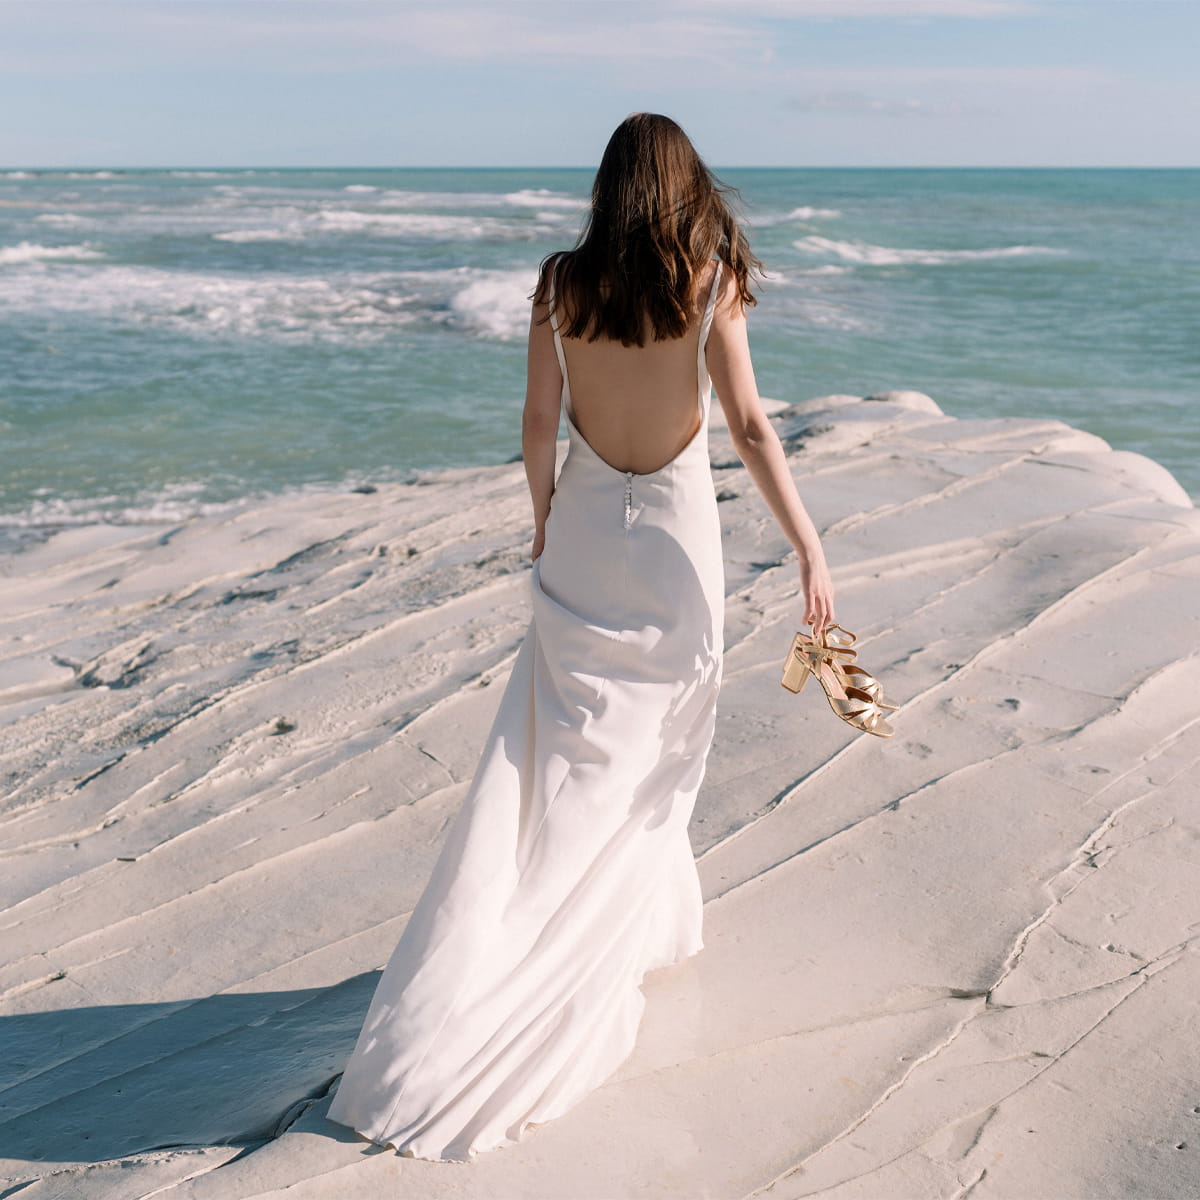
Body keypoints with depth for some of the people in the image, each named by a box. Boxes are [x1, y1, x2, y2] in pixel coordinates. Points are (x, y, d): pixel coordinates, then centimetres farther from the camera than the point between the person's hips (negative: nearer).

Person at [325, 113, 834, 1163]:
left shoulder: (562, 284, -2)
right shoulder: (709, 284, -8)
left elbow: (539, 422, 1)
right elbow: (751, 427, -13)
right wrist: (810, 549, -9)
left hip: (583, 526, 2)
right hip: (673, 533, -1)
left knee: (572, 749, 12)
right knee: (644, 758, 11)